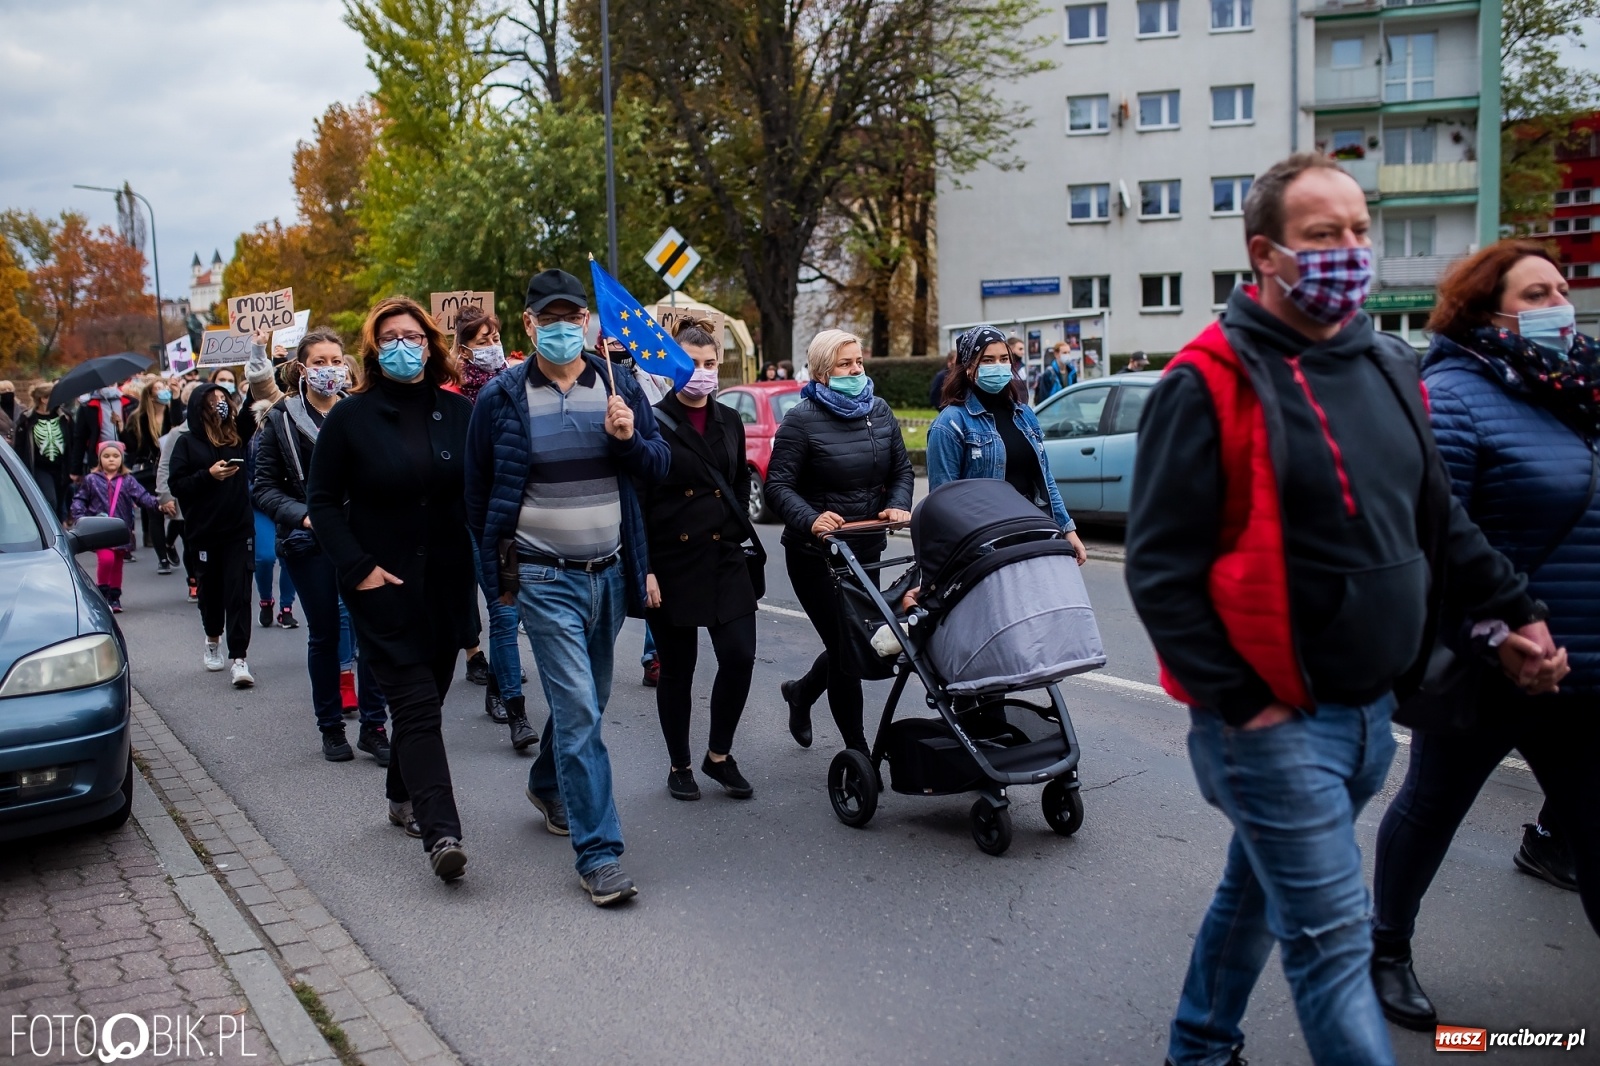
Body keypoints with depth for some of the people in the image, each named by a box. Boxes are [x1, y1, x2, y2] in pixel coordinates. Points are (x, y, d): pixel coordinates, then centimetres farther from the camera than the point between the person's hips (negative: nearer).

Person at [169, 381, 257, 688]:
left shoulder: (237, 436, 5)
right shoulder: (187, 442, -1)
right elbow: (176, 484, -6)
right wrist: (209, 475, -19)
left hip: (239, 527, 1)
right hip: (205, 530, 0)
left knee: (238, 591, -6)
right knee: (211, 588, 14)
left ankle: (238, 658, -8)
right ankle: (213, 639, 40)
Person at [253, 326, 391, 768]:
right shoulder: (280, 419, 0)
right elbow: (263, 487, -1)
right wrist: (303, 515, -16)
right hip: (310, 543, -1)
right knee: (324, 634, 8)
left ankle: (373, 726, 6)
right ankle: (331, 727, 22)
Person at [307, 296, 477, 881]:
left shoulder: (459, 413, 4)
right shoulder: (351, 418, -3)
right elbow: (323, 501, 0)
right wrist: (357, 567, -10)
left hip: (447, 585, 4)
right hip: (384, 587, -3)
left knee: (425, 697, 14)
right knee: (417, 706, -11)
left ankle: (404, 797, 35)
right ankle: (441, 832, -16)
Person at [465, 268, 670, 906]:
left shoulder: (619, 385, 4)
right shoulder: (503, 398, -2)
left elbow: (659, 467, 6)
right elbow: (479, 492, 7)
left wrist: (630, 439, -15)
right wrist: (499, 571, 8)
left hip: (610, 572, 4)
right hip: (545, 578, -4)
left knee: (586, 699, 19)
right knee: (577, 710, -10)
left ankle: (547, 784, 47)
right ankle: (598, 855, -6)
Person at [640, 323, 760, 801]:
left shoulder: (729, 422, 11)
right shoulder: (653, 424, -5)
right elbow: (638, 503, -8)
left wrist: (738, 534, 10)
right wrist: (645, 570, -13)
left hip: (725, 561, 4)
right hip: (672, 563, -4)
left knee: (739, 657, -4)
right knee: (677, 668, 5)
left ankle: (719, 755, 17)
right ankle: (680, 765, 22)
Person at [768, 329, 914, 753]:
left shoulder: (879, 411, 6)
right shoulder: (802, 420, -11)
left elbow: (902, 469, 12)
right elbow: (778, 484, -14)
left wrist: (898, 506, -8)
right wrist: (811, 519, -31)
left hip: (866, 548, 6)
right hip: (816, 553, -6)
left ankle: (801, 692, 44)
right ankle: (858, 751, 8)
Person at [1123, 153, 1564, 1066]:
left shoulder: (1389, 369, 9)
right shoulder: (1210, 384, -14)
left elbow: (1439, 521, 20)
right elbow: (1161, 568, -16)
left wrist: (1514, 607, 12)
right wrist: (1238, 701, -16)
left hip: (1372, 711, 7)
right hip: (1275, 719, -7)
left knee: (1259, 890, 22)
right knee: (1333, 943, -3)